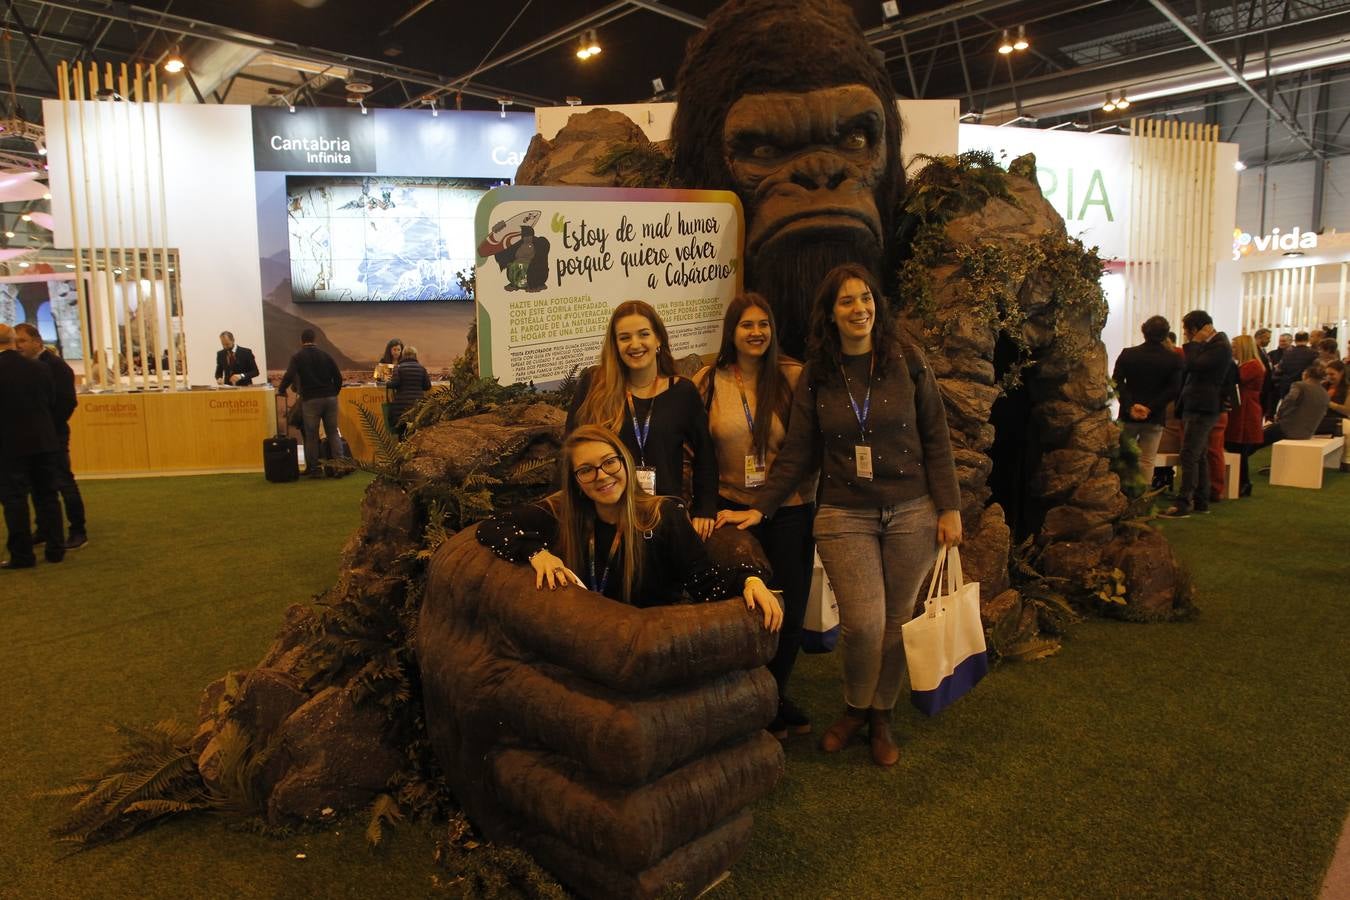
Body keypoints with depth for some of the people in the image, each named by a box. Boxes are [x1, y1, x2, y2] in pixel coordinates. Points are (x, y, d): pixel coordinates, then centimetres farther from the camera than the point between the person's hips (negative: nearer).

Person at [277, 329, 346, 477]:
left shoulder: (298, 357, 0)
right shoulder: (325, 355, 8)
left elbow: (289, 376, -12)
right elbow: (338, 377, 7)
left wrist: (281, 390, 5)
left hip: (311, 399, -3)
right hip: (330, 398, 3)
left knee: (311, 435, 4)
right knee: (333, 432, 8)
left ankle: (315, 468, 5)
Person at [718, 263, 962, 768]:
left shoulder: (907, 362, 0)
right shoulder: (816, 375, 3)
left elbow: (936, 440, 2)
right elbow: (798, 453, 4)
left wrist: (949, 508, -3)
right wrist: (759, 509, -3)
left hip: (912, 514, 0)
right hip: (845, 517, 0)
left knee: (896, 622, 7)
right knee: (863, 624, -10)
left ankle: (882, 718, 31)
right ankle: (855, 708, 21)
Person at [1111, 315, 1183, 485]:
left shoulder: (1127, 353, -3)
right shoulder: (1174, 359, -3)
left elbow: (1116, 382, -11)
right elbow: (1173, 390, -11)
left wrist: (1130, 406, -14)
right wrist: (1150, 407, -13)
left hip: (1128, 415, 0)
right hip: (1155, 418, 0)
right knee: (1147, 462, 4)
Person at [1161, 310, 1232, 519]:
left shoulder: (1220, 346, -14)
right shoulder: (1207, 344, 16)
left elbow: (1194, 365, -23)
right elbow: (1191, 368, 23)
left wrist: (1193, 343, -14)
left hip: (1202, 409, -11)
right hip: (1194, 406, 11)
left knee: (1189, 456, -13)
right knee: (1199, 456, 14)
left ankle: (1183, 504, -14)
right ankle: (1201, 501, 21)